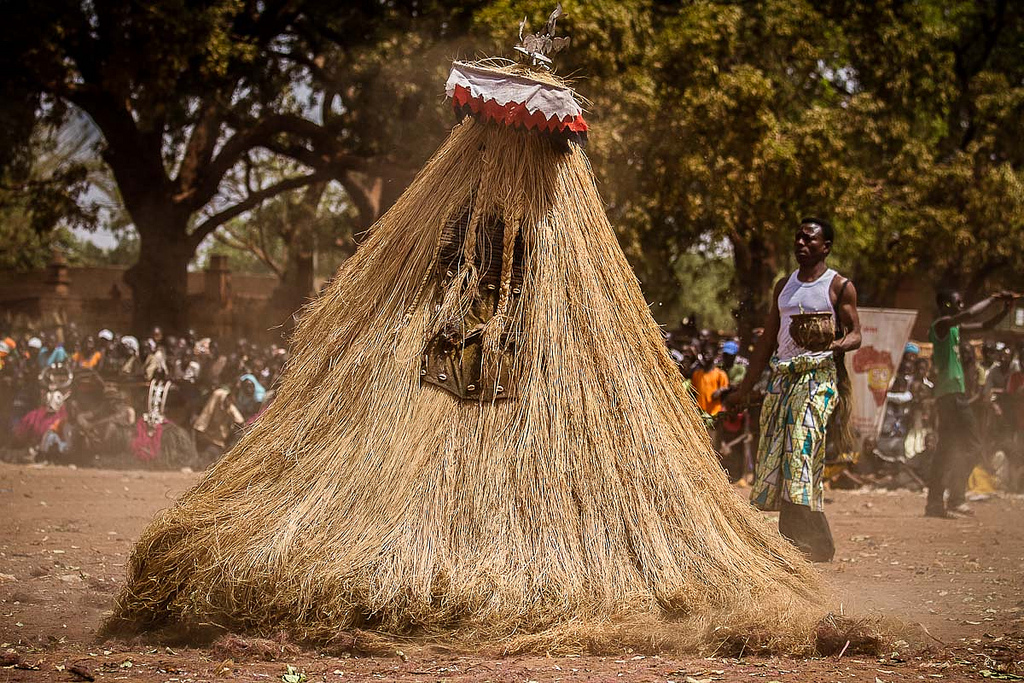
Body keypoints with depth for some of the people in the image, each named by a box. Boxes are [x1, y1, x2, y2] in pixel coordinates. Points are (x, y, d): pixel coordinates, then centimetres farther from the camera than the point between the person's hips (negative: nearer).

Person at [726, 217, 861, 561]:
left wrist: (834, 344, -25)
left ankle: (815, 545, -15)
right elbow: (768, 339, 21)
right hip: (782, 376, 6)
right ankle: (792, 541, 6)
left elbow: (855, 335, -1)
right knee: (774, 453, 1)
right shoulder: (784, 285, 18)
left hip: (817, 376, -6)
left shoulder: (839, 286, 1)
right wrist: (744, 388, 19)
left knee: (802, 453, -16)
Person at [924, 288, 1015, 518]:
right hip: (951, 393, -10)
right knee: (972, 445, -11)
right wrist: (993, 299, -13)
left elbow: (985, 325, 25)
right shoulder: (941, 325, -8)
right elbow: (969, 315, -25)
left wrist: (1005, 309, 10)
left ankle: (935, 502, 10)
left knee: (948, 448, 10)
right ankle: (955, 498, -12)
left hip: (953, 393, 10)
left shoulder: (956, 328, 19)